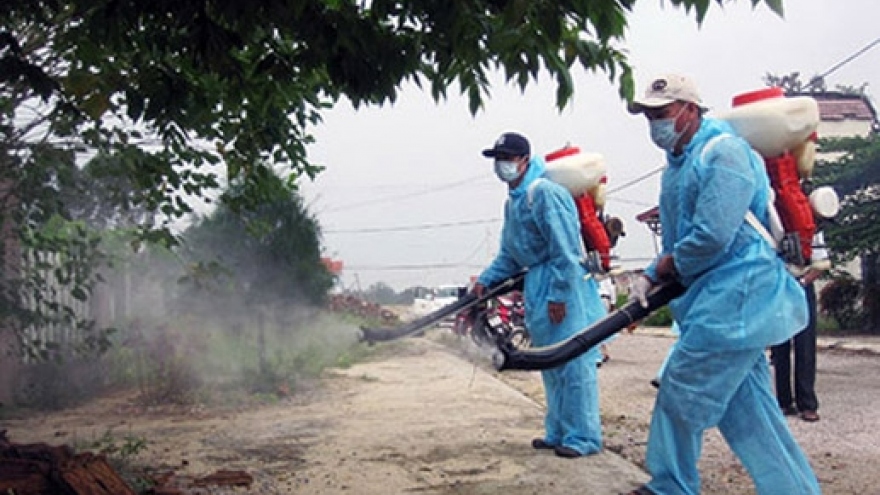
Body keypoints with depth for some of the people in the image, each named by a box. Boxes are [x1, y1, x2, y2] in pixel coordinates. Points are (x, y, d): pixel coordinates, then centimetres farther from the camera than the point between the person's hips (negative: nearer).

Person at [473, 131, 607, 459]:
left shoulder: (545, 193, -15)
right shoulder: (513, 201, 16)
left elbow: (566, 250, -20)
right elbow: (510, 255, 22)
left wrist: (558, 296, -21)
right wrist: (486, 281, 10)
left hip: (563, 287, -10)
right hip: (537, 287, 10)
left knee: (573, 364, -5)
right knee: (550, 366, 16)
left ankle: (582, 437, 2)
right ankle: (558, 432, 26)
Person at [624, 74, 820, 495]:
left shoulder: (723, 151, -14)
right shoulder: (678, 165, 17)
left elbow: (712, 237, -24)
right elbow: (675, 242, 20)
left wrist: (666, 265, -8)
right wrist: (650, 278, 3)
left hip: (735, 297, -10)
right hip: (722, 299, 10)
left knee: (681, 392, -3)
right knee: (747, 407, 11)